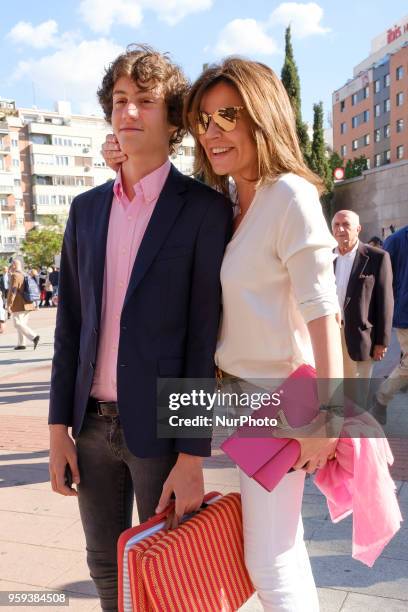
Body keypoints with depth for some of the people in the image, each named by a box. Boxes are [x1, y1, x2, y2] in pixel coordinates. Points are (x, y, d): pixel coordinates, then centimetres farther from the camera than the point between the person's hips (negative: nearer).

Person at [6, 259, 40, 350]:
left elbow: (13, 291, -19)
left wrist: (9, 304, -17)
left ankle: (34, 337, -21)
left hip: (18, 305, -9)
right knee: (22, 323, 12)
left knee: (18, 324, -7)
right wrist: (34, 303, 26)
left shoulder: (14, 276, -12)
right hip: (27, 304, 9)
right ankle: (21, 344, 13)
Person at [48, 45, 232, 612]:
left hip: (159, 426, -5)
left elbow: (206, 335, -11)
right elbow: (70, 322, 9)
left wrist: (192, 456, -13)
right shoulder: (87, 208, 8)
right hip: (93, 421, 5)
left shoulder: (205, 209, -8)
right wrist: (58, 426, 6)